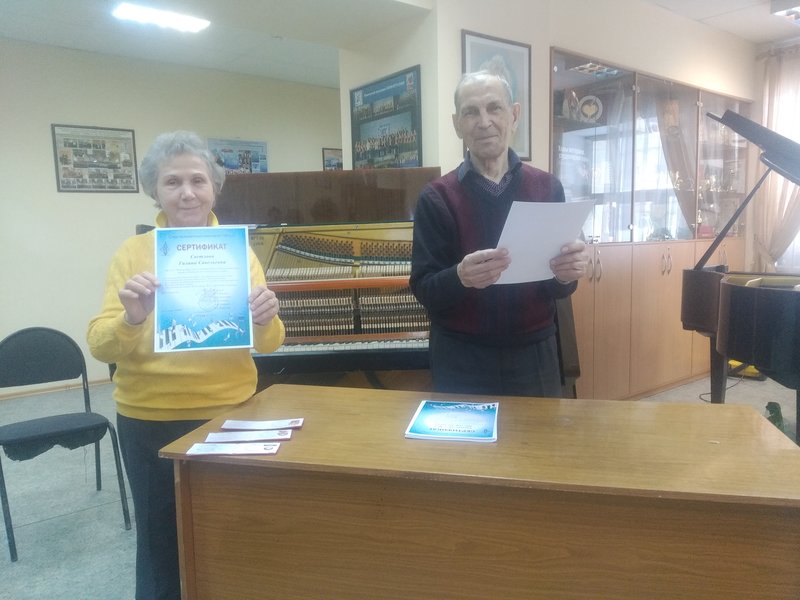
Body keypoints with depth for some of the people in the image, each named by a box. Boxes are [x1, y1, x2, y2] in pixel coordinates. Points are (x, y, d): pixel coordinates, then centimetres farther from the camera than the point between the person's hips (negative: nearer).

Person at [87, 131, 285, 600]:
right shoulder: (134, 253, -4)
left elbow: (267, 345, -8)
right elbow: (102, 346, -10)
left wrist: (265, 321, -30)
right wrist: (131, 319, -30)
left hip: (228, 413, 1)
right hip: (149, 420, 0)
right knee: (159, 541, 13)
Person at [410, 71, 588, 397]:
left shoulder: (548, 187, -2)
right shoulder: (436, 197, -6)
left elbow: (558, 288, 1)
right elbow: (423, 289, -9)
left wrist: (567, 273, -22)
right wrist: (460, 277, -29)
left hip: (534, 355, 2)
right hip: (461, 361, -1)